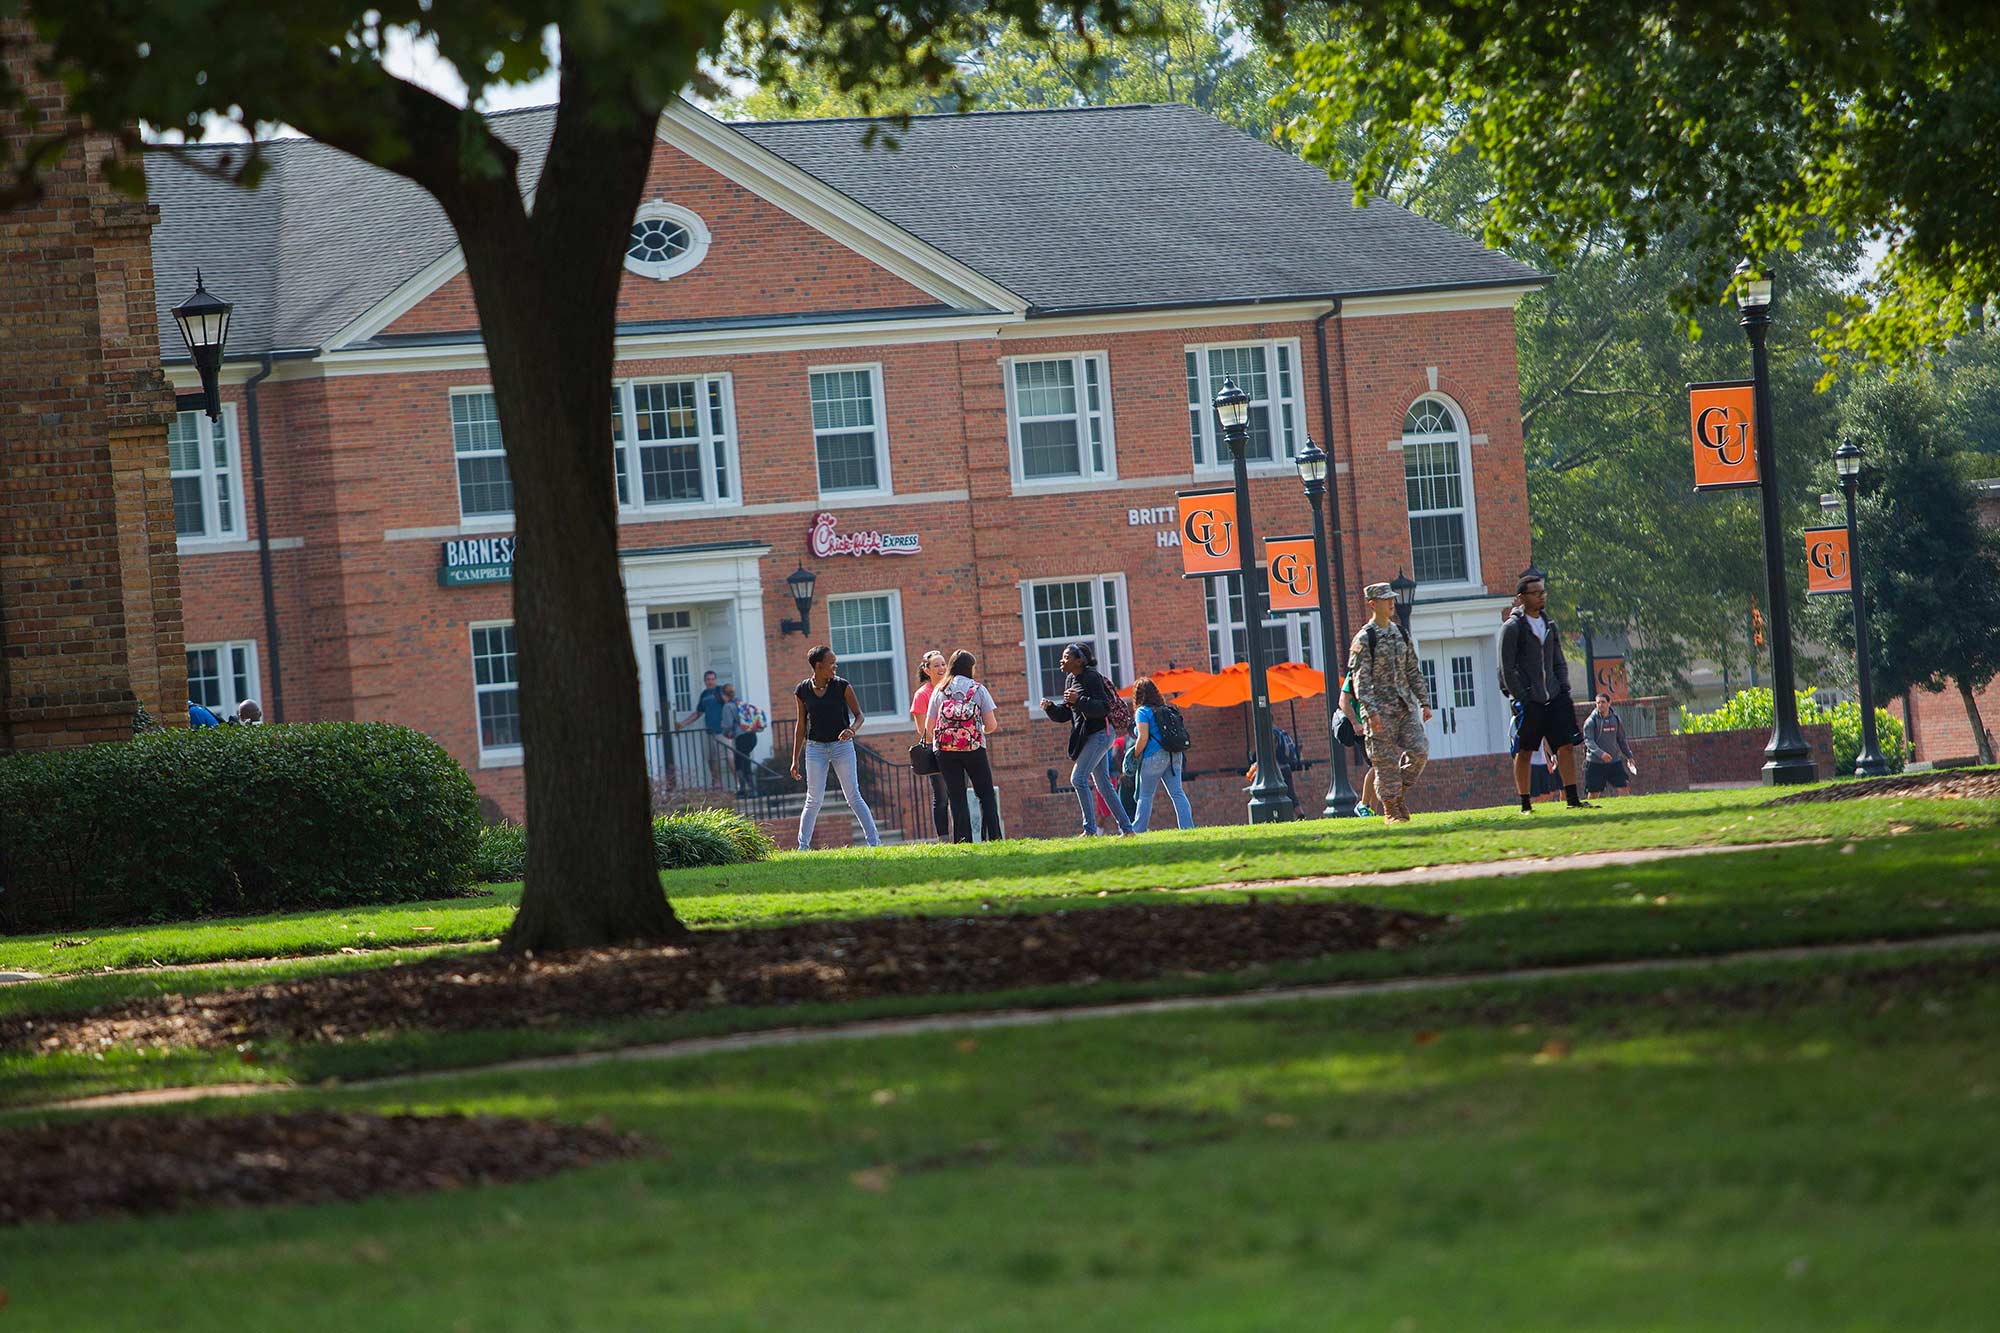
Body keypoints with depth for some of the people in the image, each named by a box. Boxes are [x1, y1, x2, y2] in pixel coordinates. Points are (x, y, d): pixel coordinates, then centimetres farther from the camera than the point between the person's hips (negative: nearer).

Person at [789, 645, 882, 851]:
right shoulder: (803, 690, 0)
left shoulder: (842, 686, -4)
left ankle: (874, 841, -1)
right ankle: (803, 847, 5)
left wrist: (852, 729, -21)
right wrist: (795, 759, 7)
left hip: (842, 745, -1)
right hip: (815, 748, 1)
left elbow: (859, 715, 2)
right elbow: (801, 726, 8)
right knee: (814, 800, -2)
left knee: (854, 797, -3)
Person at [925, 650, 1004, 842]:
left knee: (957, 798, 4)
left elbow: (930, 727, 6)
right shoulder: (978, 689, 4)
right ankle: (993, 837, -2)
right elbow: (991, 725, 1)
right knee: (986, 795, 7)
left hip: (945, 750, 2)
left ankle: (962, 841, -2)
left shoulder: (939, 691, 8)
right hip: (974, 748, -2)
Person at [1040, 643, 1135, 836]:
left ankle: (1090, 830, -14)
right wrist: (1050, 707, -4)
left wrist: (1079, 700, -32)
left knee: (1078, 778, -15)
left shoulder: (1092, 677, -16)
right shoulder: (1070, 679, 11)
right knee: (1103, 784, 12)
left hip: (1099, 733, -10)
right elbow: (1065, 714, 15)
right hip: (1089, 735, 10)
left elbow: (1104, 708, -22)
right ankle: (1126, 828, 17)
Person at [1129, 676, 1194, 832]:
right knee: (1177, 793, 1)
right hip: (1175, 755, 6)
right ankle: (1188, 827, -9)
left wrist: (1134, 756, -2)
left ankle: (1138, 830, 3)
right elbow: (1180, 733, 17)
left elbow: (1143, 738, -13)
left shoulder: (1142, 712, -5)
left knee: (1145, 796, 1)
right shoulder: (1167, 709, 16)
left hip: (1155, 756, -6)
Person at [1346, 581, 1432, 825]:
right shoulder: (1364, 639, -7)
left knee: (1419, 750, -6)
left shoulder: (1401, 633, 13)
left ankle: (1401, 793, 14)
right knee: (1386, 759, -4)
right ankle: (1390, 811, 4)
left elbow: (1413, 671, 18)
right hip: (1381, 708, -6)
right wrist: (1371, 711, -21)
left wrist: (1424, 702, 12)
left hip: (1406, 705, 6)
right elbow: (1360, 679, -12)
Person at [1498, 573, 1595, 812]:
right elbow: (1507, 670, -8)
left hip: (1554, 698, 5)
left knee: (1567, 746, -3)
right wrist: (1521, 699, -13)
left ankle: (1572, 798, -2)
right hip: (1529, 701, -5)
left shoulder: (1550, 625, 15)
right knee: (1524, 752, 0)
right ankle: (1525, 804, 7)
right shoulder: (1512, 628, -5)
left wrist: (1564, 689, 7)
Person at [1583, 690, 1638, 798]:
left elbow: (1621, 740, 19)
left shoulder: (1616, 719, 8)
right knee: (1593, 793, -2)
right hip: (1595, 763, -3)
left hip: (1615, 761, 3)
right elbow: (1588, 741, -14)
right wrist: (1600, 753, -29)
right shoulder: (1590, 721, -5)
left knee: (1624, 787, -5)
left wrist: (1629, 756, 20)